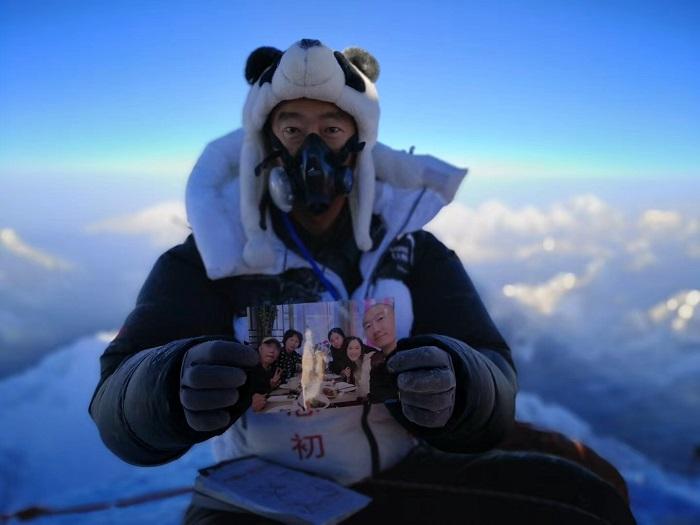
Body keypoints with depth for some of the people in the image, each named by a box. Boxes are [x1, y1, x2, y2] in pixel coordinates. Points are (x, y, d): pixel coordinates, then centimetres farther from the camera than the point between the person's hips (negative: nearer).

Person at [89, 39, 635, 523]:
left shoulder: (415, 251, 0)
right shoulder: (206, 260, -5)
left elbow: (493, 386, -7)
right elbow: (119, 407, -12)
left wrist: (452, 385, -30)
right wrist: (177, 384, -35)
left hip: (400, 478, 3)